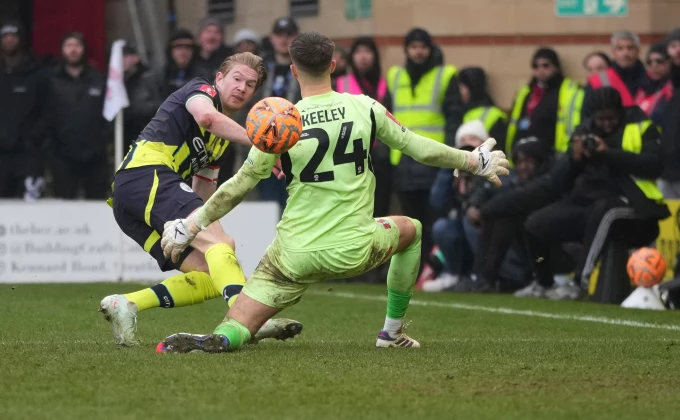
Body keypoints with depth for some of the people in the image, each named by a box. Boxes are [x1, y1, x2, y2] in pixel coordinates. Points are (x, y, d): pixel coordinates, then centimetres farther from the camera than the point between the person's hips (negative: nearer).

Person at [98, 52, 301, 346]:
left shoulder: (221, 137, 30)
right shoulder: (201, 89, 5)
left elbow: (202, 193, 32)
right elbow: (206, 116, -21)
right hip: (147, 174, -9)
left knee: (208, 276, 2)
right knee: (220, 243, -24)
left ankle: (124, 304, -6)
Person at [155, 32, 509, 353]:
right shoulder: (366, 108, -2)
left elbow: (241, 185, -1)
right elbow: (417, 148, 8)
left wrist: (192, 224, 10)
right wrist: (474, 161, 24)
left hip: (295, 256, -1)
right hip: (355, 251, 1)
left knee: (233, 333, 2)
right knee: (411, 229, 33)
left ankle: (211, 341, -35)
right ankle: (393, 330, 35)